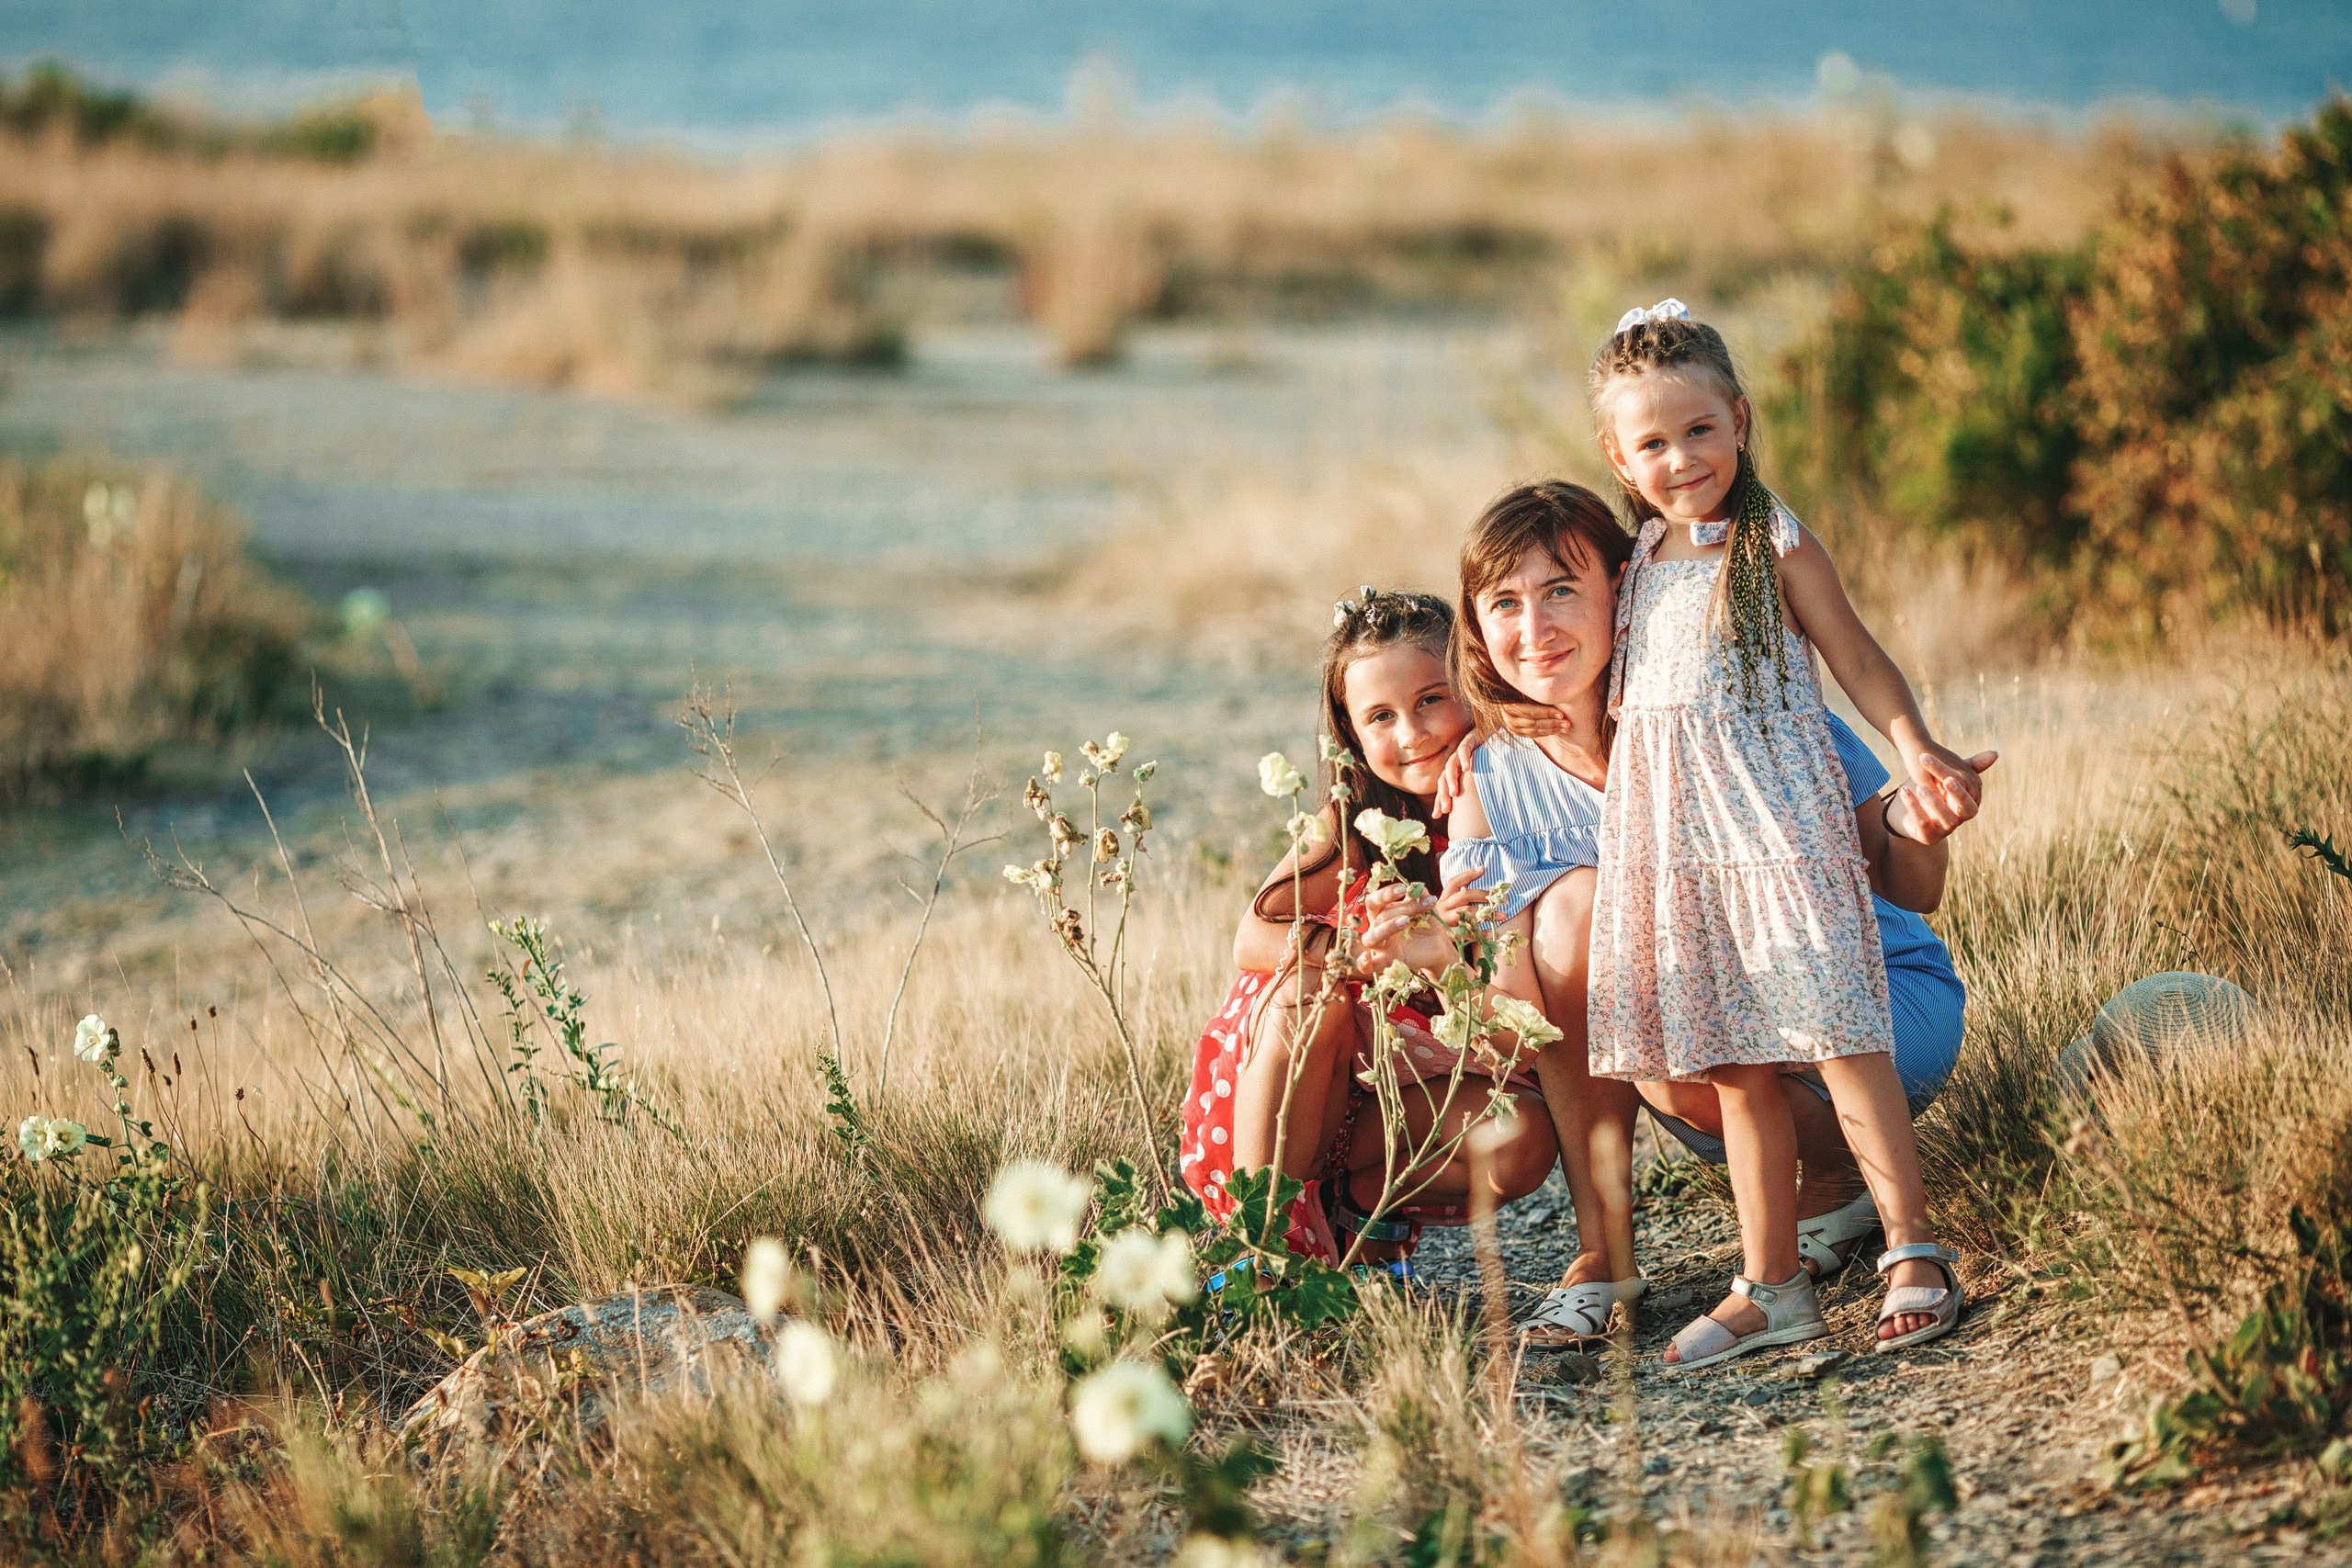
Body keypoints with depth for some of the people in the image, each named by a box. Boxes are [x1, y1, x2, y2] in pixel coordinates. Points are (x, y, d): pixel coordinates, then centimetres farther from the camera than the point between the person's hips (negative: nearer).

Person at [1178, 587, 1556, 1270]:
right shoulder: (1352, 823, -7)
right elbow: (1253, 940, -17)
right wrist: (1362, 952, -35)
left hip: (1441, 1078, 0)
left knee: (1521, 1143, -31)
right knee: (1306, 996, -31)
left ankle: (1356, 1200, -4)